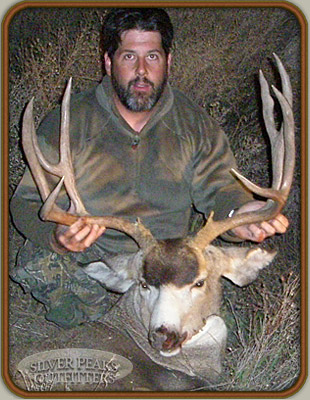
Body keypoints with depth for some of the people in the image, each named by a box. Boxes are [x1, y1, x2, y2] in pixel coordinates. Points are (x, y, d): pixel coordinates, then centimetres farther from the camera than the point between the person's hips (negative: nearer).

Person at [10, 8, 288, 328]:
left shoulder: (195, 124, 0)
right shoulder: (67, 123, -8)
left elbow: (217, 187, -1)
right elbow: (29, 202, -10)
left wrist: (237, 214, -27)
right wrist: (57, 236, -35)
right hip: (83, 261, -1)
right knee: (38, 264, -28)